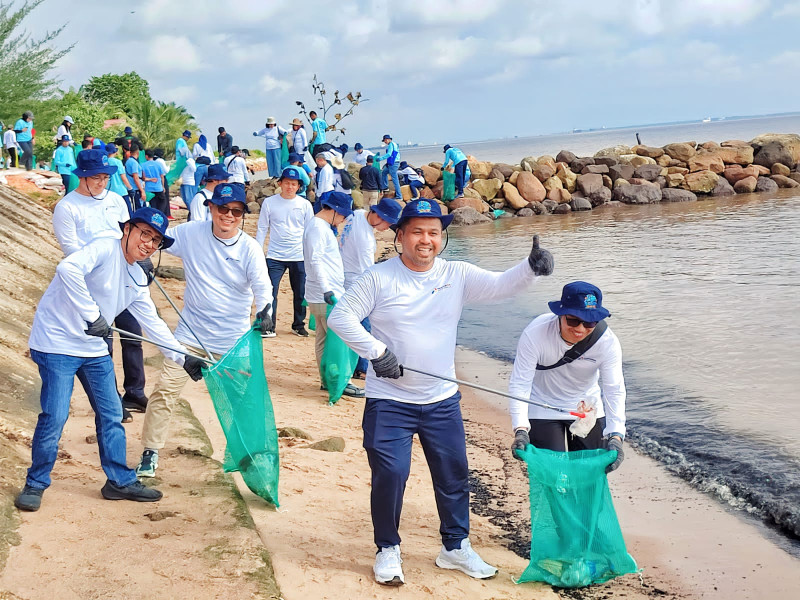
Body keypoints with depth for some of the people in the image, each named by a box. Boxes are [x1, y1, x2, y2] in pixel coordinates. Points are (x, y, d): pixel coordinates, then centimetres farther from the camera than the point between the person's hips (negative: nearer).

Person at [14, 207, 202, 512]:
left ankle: (120, 481, 24)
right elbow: (68, 268, -36)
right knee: (55, 416, -9)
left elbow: (152, 323, 16)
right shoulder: (104, 249, -16)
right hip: (57, 341, -8)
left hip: (94, 349, 8)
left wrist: (183, 358, 13)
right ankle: (35, 484, 10)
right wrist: (91, 314, -35)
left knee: (111, 414, 11)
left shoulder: (138, 279, 9)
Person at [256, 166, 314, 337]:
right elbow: (262, 229, 6)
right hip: (275, 257, -1)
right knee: (270, 292, -6)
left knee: (300, 293, 7)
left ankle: (298, 325, 23)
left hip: (299, 257, 1)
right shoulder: (269, 203, 2)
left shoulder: (305, 204, 4)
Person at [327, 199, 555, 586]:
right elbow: (340, 317, -9)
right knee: (389, 474, -3)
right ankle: (387, 549, 20)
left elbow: (501, 286, -11)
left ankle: (455, 546, 33)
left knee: (454, 474, 12)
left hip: (442, 401, 4)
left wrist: (531, 268, -31)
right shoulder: (379, 277, -8)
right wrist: (376, 351, -19)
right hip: (389, 401, -3)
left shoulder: (457, 275, 0)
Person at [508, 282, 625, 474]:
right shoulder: (535, 334, -29)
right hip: (543, 411, -2)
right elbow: (519, 383, -26)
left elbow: (614, 390, -23)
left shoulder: (607, 342, -23)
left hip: (588, 408, 2)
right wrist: (520, 430, -37)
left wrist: (616, 435, -36)